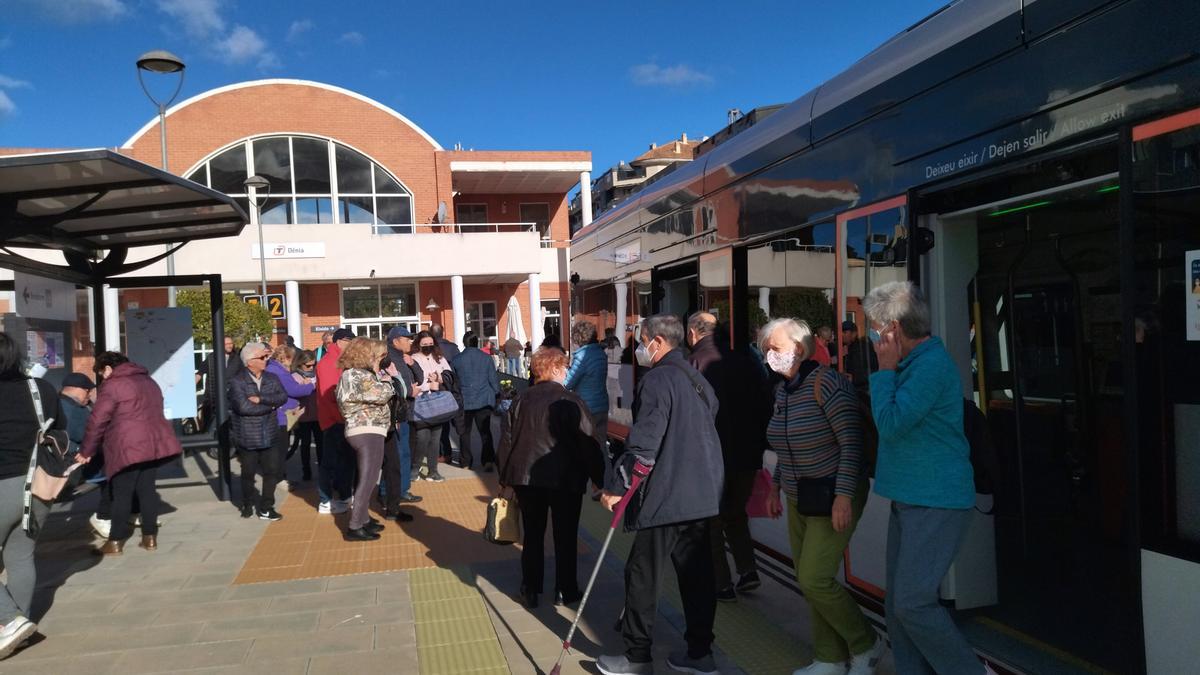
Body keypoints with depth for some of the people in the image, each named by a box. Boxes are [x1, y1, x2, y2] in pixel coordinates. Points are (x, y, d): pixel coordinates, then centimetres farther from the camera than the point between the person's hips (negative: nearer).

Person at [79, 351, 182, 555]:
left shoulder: (112, 385, -4)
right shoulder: (148, 381, 21)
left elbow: (98, 421, -7)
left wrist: (86, 451, 3)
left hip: (127, 447, -7)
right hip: (154, 443, 7)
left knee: (121, 494, 1)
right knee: (147, 489, 11)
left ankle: (115, 542, 7)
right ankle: (150, 537, 13)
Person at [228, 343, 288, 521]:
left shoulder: (272, 378, 6)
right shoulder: (238, 382, -10)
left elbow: (283, 397, -8)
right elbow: (244, 406, -21)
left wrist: (260, 399, -20)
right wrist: (270, 405, -10)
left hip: (269, 436, 4)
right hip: (247, 437, -4)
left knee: (272, 472, 4)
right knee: (248, 474, 12)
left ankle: (266, 508, 17)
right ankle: (248, 505, 32)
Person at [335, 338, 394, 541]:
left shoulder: (353, 374, 16)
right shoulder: (358, 375, -17)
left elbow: (376, 395, 16)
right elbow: (383, 394, -18)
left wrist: (385, 375, 8)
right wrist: (386, 375, -3)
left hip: (363, 431, 11)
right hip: (368, 432, -11)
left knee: (366, 478, 19)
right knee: (368, 479, -7)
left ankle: (363, 519, 29)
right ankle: (355, 527, -5)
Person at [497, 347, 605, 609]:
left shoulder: (521, 400, 2)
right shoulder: (570, 401, -13)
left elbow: (507, 440, 6)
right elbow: (589, 442, -12)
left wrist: (505, 478, 16)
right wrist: (600, 478, -2)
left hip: (526, 477, 4)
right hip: (565, 479, -4)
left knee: (532, 535, 15)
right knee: (565, 536, 11)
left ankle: (530, 590, 21)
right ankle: (565, 591, 18)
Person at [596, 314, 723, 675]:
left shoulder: (657, 380, -14)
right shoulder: (698, 379, 13)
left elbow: (643, 444, -19)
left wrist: (615, 486, -12)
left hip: (664, 496, -8)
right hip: (701, 495, 9)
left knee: (642, 575, 3)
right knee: (696, 574, 12)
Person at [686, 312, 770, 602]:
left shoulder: (691, 364, -13)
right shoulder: (744, 362, 1)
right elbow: (764, 408, 4)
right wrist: (759, 445, 13)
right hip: (747, 453, 5)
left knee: (711, 521, 11)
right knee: (735, 514, 23)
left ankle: (722, 584, 14)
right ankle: (748, 570, 16)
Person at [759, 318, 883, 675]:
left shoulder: (826, 382, -18)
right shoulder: (782, 390, 8)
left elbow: (852, 443, -21)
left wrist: (844, 495, -25)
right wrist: (776, 487, 18)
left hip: (833, 497, -8)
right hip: (798, 499, 8)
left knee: (814, 580, -9)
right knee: (808, 581, 10)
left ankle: (866, 646, 14)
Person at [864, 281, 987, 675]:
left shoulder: (931, 365, -17)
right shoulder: (912, 362, 14)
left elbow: (890, 424, -19)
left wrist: (885, 370, -13)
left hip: (936, 503, -10)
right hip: (909, 499, 10)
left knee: (912, 603, -10)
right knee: (897, 607, 11)